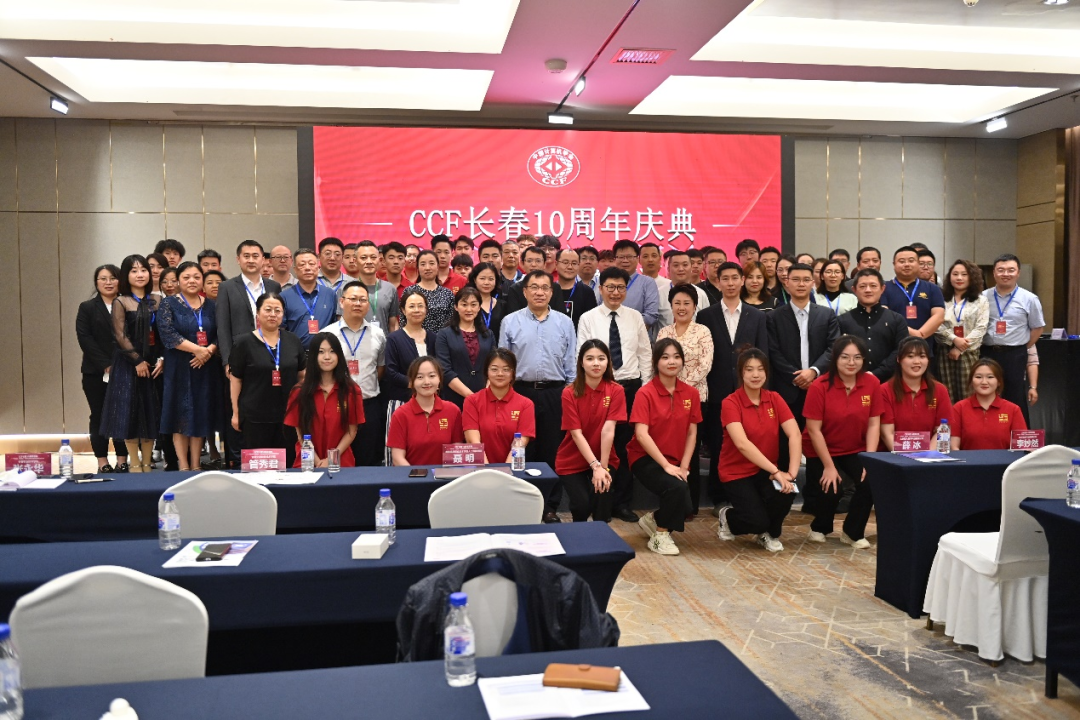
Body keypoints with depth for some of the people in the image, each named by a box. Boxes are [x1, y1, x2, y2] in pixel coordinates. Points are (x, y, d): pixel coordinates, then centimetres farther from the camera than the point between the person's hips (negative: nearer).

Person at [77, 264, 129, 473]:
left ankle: (122, 461, 6)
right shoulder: (87, 307, 8)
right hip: (96, 372, 0)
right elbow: (85, 338, -3)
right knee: (99, 416, 3)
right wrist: (106, 365, -13)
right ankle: (102, 463, 7)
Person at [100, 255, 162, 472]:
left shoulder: (157, 302, 9)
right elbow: (120, 335, -8)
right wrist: (138, 360, -13)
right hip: (128, 363, -3)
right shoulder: (120, 302, -1)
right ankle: (134, 463, 7)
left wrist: (162, 359, -7)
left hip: (153, 362, 3)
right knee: (130, 410, -1)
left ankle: (147, 462, 13)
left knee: (151, 412, 5)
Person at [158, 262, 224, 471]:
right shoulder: (169, 304, 1)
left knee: (201, 415, 5)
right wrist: (197, 349, -18)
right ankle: (183, 467, 4)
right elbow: (167, 334, -12)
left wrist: (209, 350, -15)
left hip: (206, 368, 3)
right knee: (181, 416, -1)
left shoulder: (211, 305, 11)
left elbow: (220, 334, 5)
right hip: (179, 368, -3)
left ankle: (195, 466, 12)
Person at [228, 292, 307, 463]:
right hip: (254, 417, -2)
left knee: (287, 464, 7)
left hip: (288, 415, 3)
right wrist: (235, 412, -2)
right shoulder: (244, 342, -1)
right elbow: (235, 379, 0)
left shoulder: (293, 341, 7)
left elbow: (302, 375, 14)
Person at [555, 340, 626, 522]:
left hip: (604, 458, 1)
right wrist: (595, 466, -25)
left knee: (602, 492, -27)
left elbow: (608, 430, -17)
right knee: (582, 504, -18)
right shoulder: (569, 393, -13)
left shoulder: (616, 390, -9)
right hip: (572, 461, -1)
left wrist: (603, 466, -22)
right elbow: (576, 433, -17)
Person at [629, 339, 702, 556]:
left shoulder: (691, 394, 2)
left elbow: (691, 434, 4)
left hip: (676, 462, 5)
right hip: (646, 459, -5)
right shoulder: (646, 393, -12)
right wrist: (666, 466, -23)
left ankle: (653, 520, 20)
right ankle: (660, 536, -4)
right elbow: (642, 435, -19)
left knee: (684, 506, -15)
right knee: (677, 488, -30)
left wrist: (683, 466, -7)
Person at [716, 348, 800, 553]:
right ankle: (728, 517, 15)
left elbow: (795, 435, -12)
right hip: (737, 471, -4)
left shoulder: (774, 399, -1)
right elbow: (742, 444, -28)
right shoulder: (730, 403, -16)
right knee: (757, 521, -22)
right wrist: (776, 471, -33)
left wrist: (792, 472, -26)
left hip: (767, 470, 4)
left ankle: (770, 533, 4)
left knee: (785, 493, -28)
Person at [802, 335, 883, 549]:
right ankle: (819, 528, 18)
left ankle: (853, 533, 7)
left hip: (856, 450, 3)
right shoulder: (820, 386, -19)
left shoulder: (872, 383, -10)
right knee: (831, 490, -18)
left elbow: (873, 424, -6)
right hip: (822, 452, -2)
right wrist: (829, 466, -16)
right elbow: (814, 430, -16)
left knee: (870, 482, -19)